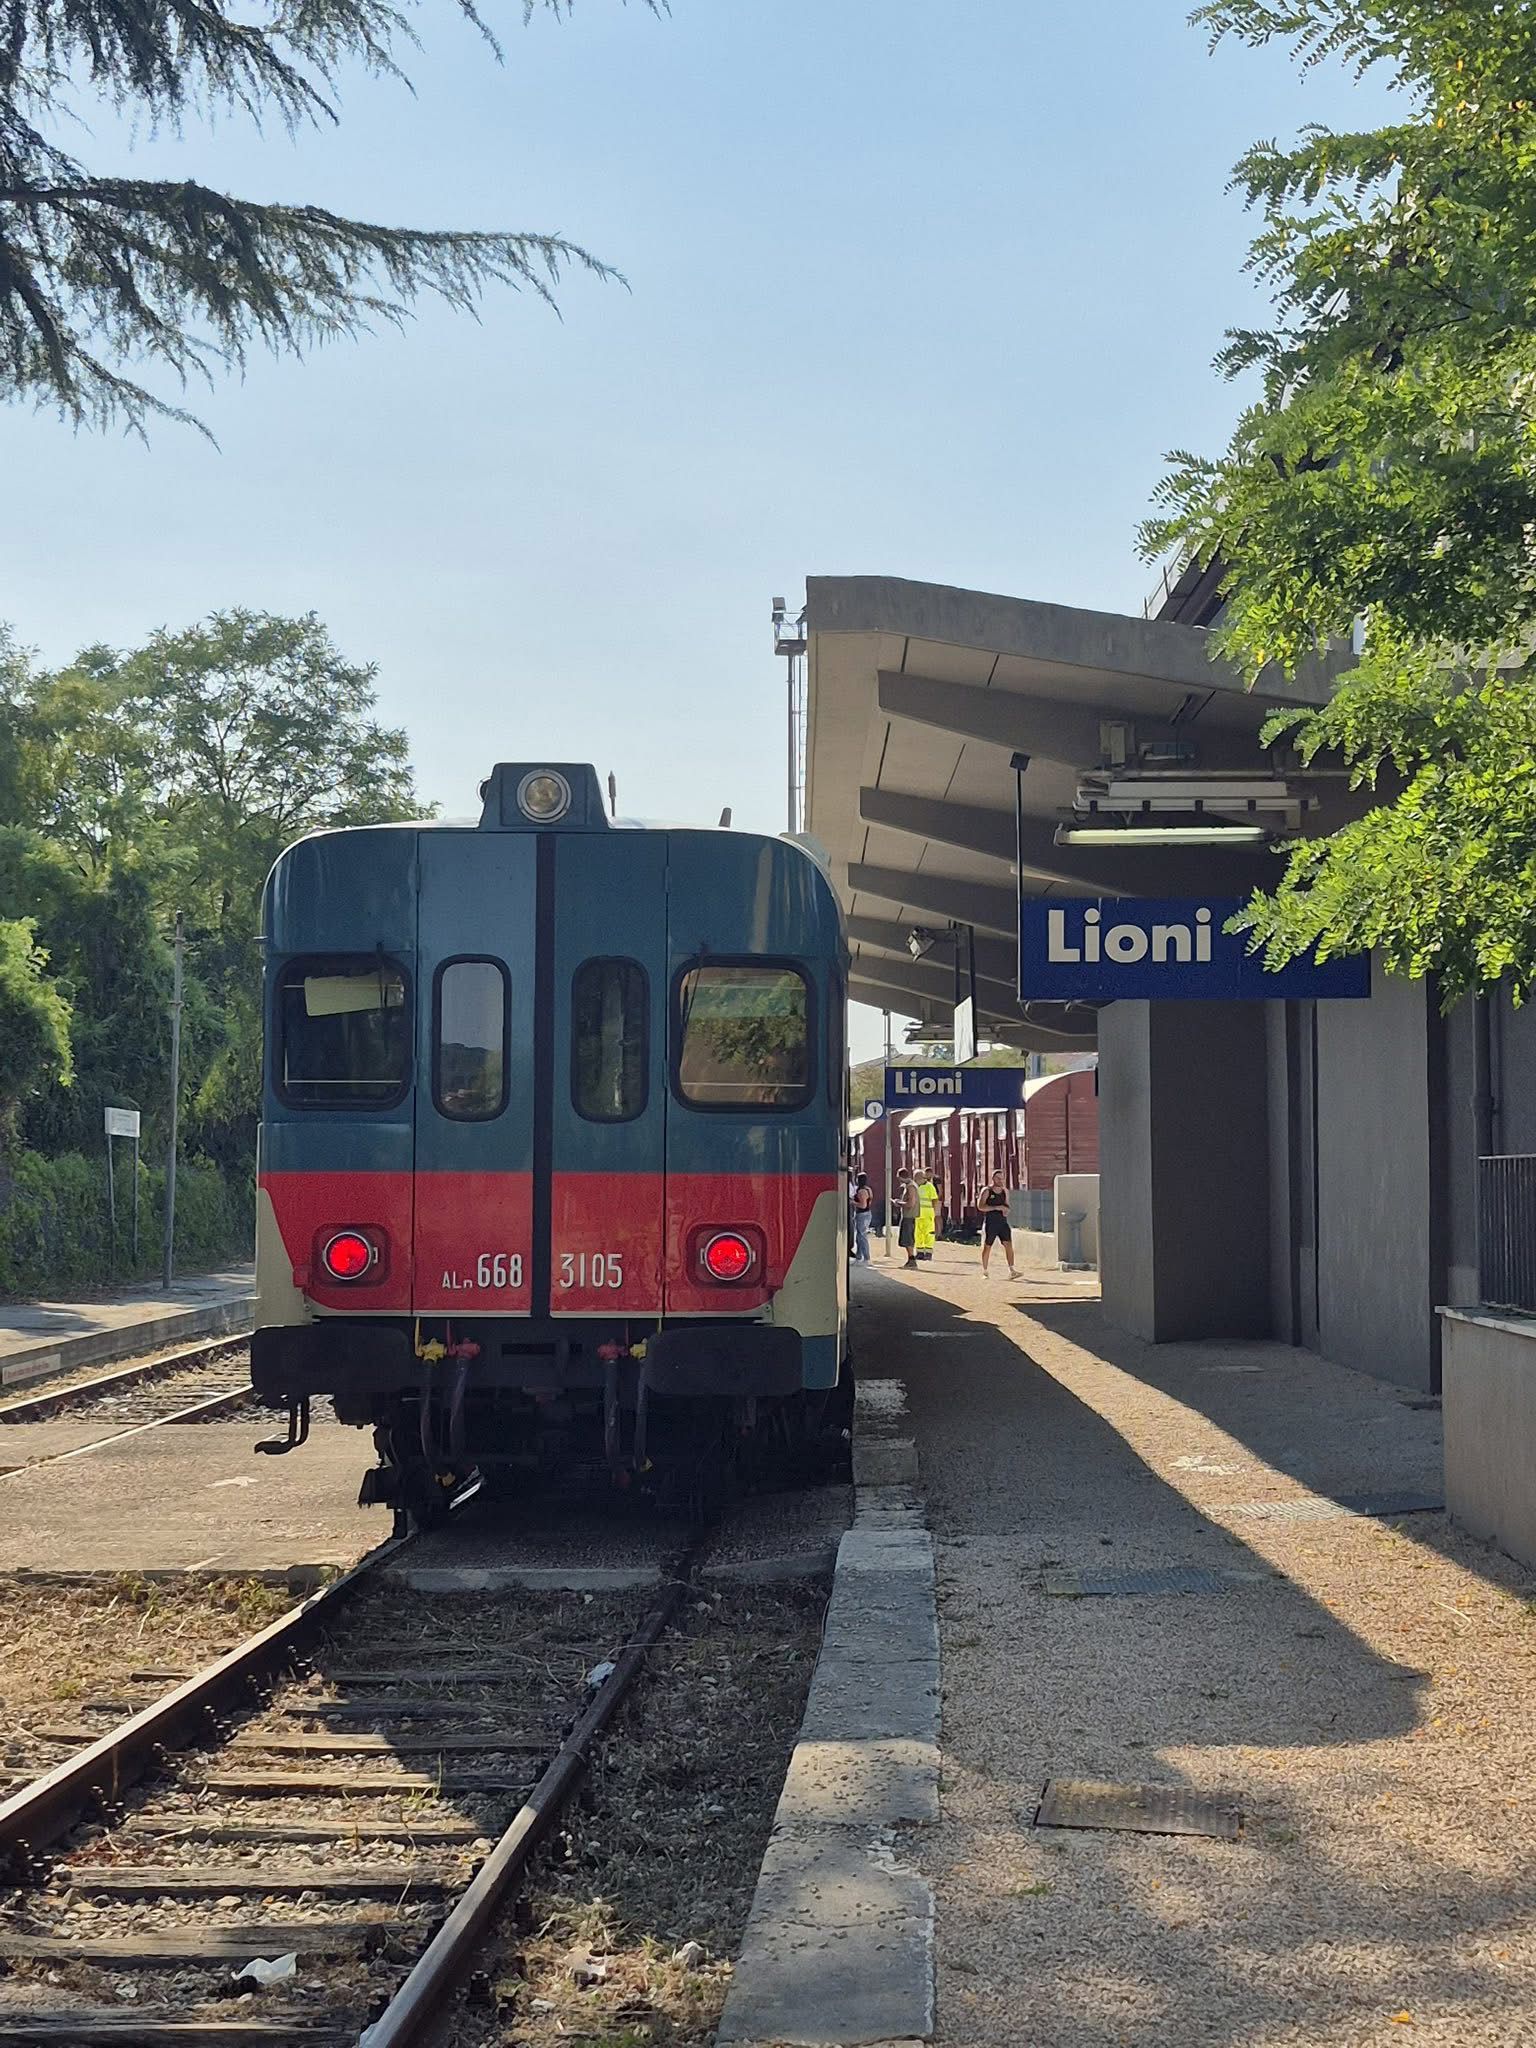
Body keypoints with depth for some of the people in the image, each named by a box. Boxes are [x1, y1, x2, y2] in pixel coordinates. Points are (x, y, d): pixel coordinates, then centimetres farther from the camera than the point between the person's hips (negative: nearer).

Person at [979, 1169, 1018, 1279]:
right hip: (990, 1223, -4)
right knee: (987, 1247, 5)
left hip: (1002, 1222, 4)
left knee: (1008, 1244, -10)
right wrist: (996, 1208, -22)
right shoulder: (987, 1191, -5)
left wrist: (1006, 1210, -1)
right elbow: (981, 1207, -13)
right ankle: (984, 1271, 19)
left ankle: (1011, 1271, -15)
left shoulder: (1005, 1191, 10)